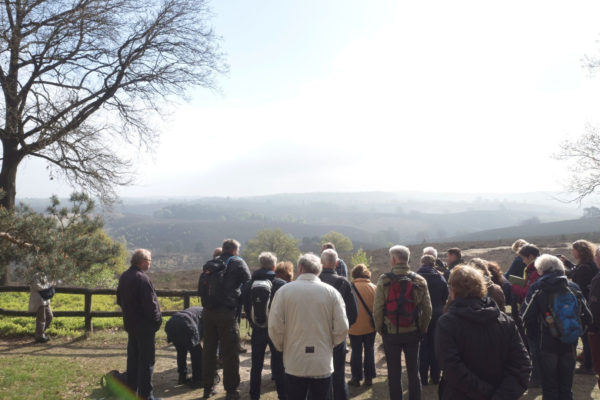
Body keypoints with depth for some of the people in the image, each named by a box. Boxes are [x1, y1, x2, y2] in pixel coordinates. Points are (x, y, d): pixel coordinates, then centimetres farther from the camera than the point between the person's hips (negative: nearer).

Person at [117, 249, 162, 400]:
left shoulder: (124, 277, 6)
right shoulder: (142, 278, -22)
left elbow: (119, 300, 16)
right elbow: (150, 304, -23)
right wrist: (157, 319, -9)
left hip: (130, 324, 9)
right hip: (144, 326, -9)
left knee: (132, 358, 19)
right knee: (146, 361, 1)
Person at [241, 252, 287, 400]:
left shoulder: (248, 285, -1)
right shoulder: (281, 284, -13)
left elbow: (246, 308, 5)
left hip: (257, 331, 3)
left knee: (256, 365, 15)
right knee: (279, 366, 7)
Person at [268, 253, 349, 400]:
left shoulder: (284, 291, -6)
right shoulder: (331, 292, -4)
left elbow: (275, 327, -8)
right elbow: (342, 329, -5)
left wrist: (282, 347, 10)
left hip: (294, 364, 0)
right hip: (323, 365, 1)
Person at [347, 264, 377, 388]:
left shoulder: (351, 287, -13)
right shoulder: (373, 287, -5)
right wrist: (375, 321, 13)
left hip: (355, 327, -2)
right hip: (370, 326, 2)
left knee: (356, 352, 9)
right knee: (369, 351, 13)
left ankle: (356, 378, 16)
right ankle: (368, 378, 19)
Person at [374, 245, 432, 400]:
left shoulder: (384, 280, -11)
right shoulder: (420, 281, -2)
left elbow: (377, 310, -12)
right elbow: (427, 310, 0)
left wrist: (380, 329, 3)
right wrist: (422, 329, 12)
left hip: (391, 333, -2)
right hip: (413, 333, 2)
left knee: (394, 373, 10)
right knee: (413, 372, 15)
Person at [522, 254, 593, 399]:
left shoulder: (536, 288, -10)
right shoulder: (573, 287, 0)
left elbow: (527, 318, -14)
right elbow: (587, 317, 0)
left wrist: (534, 336, 3)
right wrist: (574, 332, 13)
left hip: (547, 344, -3)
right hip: (570, 344, 3)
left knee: (549, 388, 8)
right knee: (566, 387, 16)